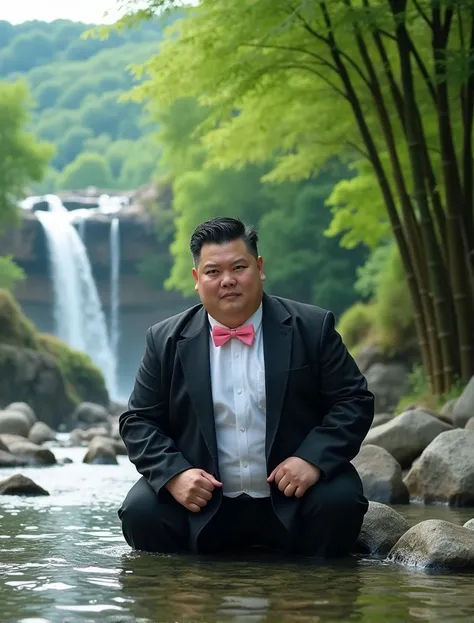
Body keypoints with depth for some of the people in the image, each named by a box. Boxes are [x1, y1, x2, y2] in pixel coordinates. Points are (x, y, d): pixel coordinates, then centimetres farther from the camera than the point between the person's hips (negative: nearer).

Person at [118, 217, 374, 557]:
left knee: (337, 501, -30)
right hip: (202, 502, 1)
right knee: (141, 510, -25)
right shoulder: (167, 341, 6)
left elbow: (354, 401, 0)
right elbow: (139, 421, 8)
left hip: (291, 498, -1)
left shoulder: (312, 328, 2)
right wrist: (174, 473, -11)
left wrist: (314, 458, -17)